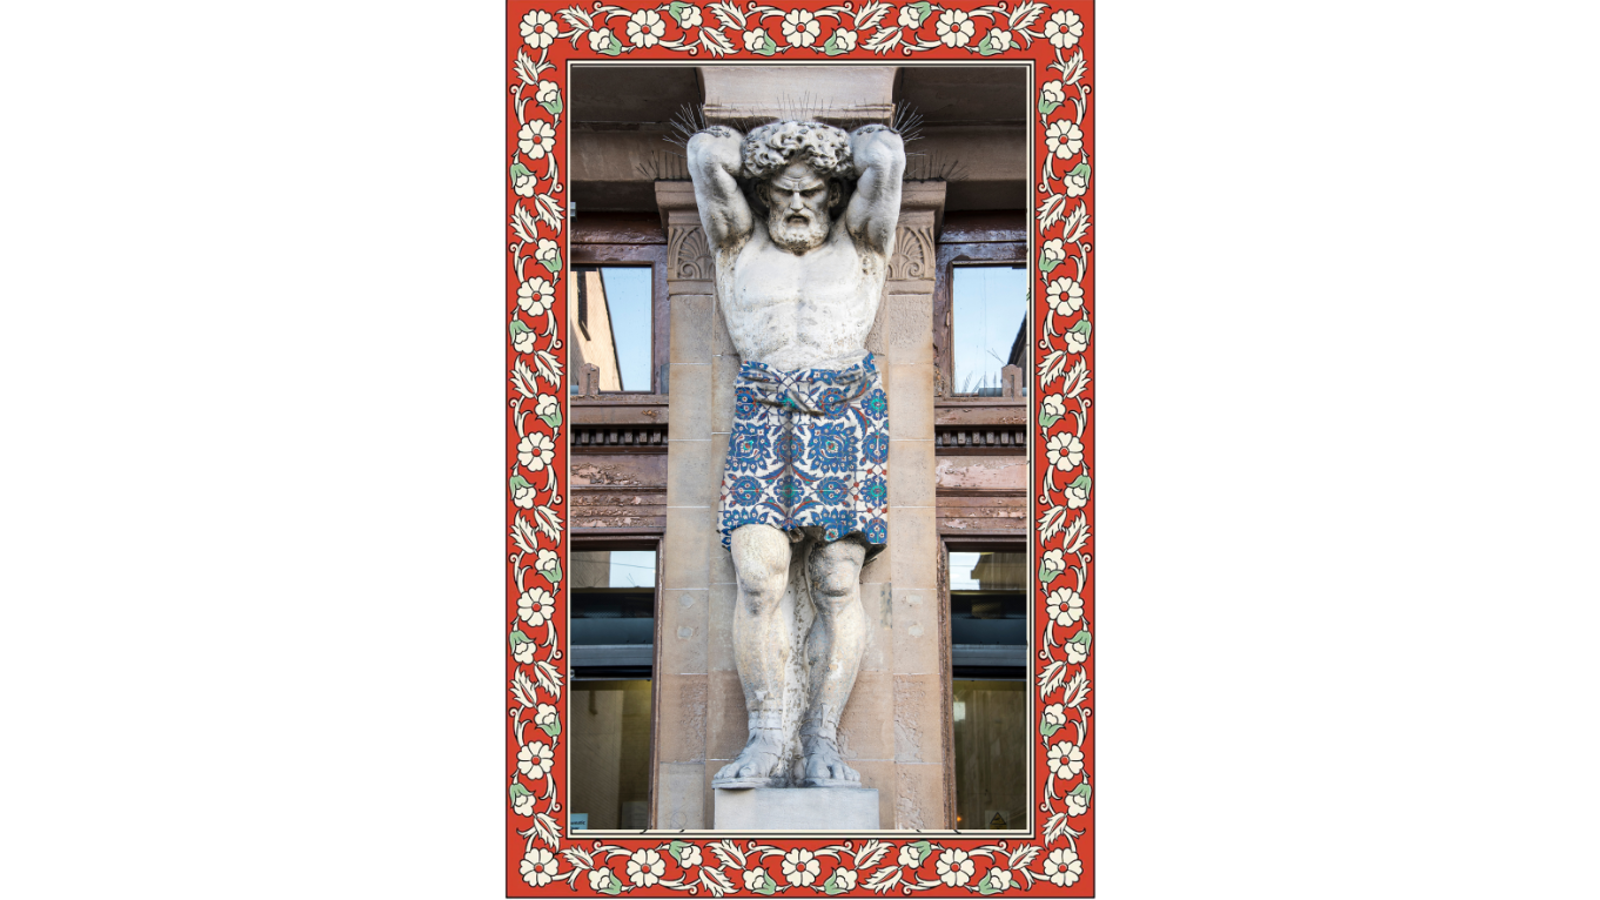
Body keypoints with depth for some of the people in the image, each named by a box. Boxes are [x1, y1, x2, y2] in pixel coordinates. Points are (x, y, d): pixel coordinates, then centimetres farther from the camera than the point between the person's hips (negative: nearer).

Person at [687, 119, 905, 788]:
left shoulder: (859, 243, 15)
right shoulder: (741, 244, 16)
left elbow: (886, 156, 3)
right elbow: (707, 152, 7)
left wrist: (841, 149, 22)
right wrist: (761, 149, 22)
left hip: (846, 414, 0)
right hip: (762, 413, 0)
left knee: (838, 584, -8)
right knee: (758, 577, -15)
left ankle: (822, 743, -5)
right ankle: (764, 739, -9)